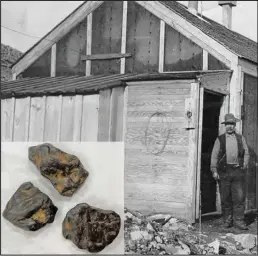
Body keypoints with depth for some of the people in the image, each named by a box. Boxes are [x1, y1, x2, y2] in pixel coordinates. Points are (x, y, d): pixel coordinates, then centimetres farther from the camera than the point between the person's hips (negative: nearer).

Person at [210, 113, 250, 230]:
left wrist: (244, 164, 0)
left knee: (239, 197, -3)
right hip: (224, 171, -1)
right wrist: (214, 170, -3)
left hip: (238, 171, 1)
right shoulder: (220, 139, 8)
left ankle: (238, 220, 4)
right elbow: (214, 156, 5)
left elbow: (246, 153, 16)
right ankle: (227, 220, 14)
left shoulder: (241, 138, 13)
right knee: (225, 198, 3)